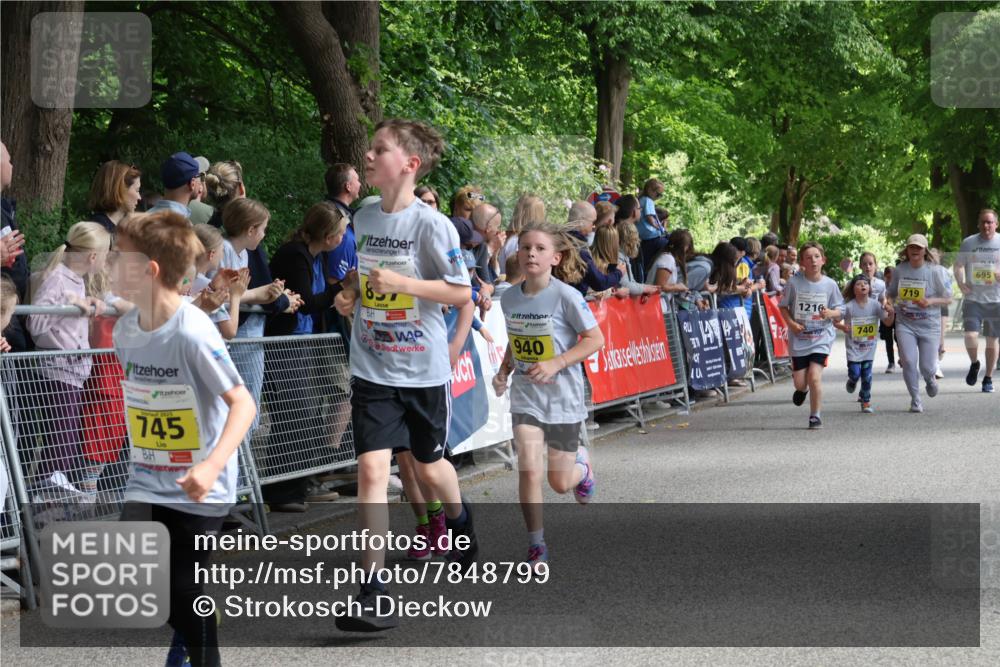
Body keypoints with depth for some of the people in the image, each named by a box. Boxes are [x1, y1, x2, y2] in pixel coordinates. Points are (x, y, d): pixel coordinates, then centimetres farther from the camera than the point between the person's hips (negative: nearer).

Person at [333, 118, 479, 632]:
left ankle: (459, 520, 52)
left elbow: (462, 292, -12)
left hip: (423, 368, -3)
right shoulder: (363, 218, 3)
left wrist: (402, 284, -22)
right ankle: (373, 593, -11)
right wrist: (351, 296, 0)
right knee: (371, 467, -11)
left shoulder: (431, 223, -13)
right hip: (372, 367, 3)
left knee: (429, 466, 17)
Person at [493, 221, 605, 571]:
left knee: (560, 483, 7)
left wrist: (556, 363, -22)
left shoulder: (566, 296, -15)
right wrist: (504, 370, -1)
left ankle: (581, 462, 45)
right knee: (529, 471, -14)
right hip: (525, 396, 3)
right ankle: (537, 548, 0)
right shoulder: (509, 297, 0)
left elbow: (595, 339, -11)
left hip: (563, 396, -2)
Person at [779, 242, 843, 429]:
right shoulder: (794, 283, -7)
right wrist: (791, 323, -13)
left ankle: (815, 415, 2)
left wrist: (831, 313, -18)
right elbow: (783, 306, 3)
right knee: (800, 382, 5)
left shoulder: (830, 285, -4)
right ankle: (802, 389, 44)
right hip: (799, 338, 1)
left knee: (815, 376, -15)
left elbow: (839, 312, 4)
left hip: (822, 338, -1)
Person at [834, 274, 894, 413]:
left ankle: (866, 402, 18)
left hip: (869, 346, 2)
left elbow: (887, 323, -4)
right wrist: (842, 326, -31)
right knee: (855, 373, -7)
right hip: (853, 346, -2)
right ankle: (852, 381, 31)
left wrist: (890, 313, -25)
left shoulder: (875, 304, -7)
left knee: (867, 375, 3)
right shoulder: (849, 306, -13)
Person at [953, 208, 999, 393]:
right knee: (970, 335, -15)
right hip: (973, 298, 0)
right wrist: (961, 283, -10)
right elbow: (959, 265, 8)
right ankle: (974, 364, 15)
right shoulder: (968, 243, 4)